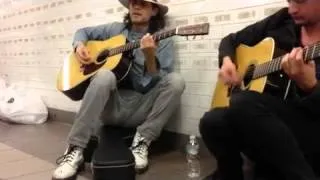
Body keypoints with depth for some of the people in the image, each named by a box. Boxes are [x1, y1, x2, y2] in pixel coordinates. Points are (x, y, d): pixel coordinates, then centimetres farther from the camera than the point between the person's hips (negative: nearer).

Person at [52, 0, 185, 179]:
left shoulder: (164, 41, 3)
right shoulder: (116, 29, 12)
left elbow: (159, 83, -8)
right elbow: (84, 31, 25)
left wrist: (150, 57, -25)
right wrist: (80, 45, 3)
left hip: (141, 109, -1)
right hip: (110, 106, 1)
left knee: (176, 80, -26)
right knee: (105, 75, -33)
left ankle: (142, 141, -21)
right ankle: (75, 150, -30)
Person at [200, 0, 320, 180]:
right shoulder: (281, 21, 8)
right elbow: (231, 40, 18)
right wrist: (227, 61, -2)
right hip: (274, 118, 5)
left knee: (243, 103, -33)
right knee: (211, 122, -24)